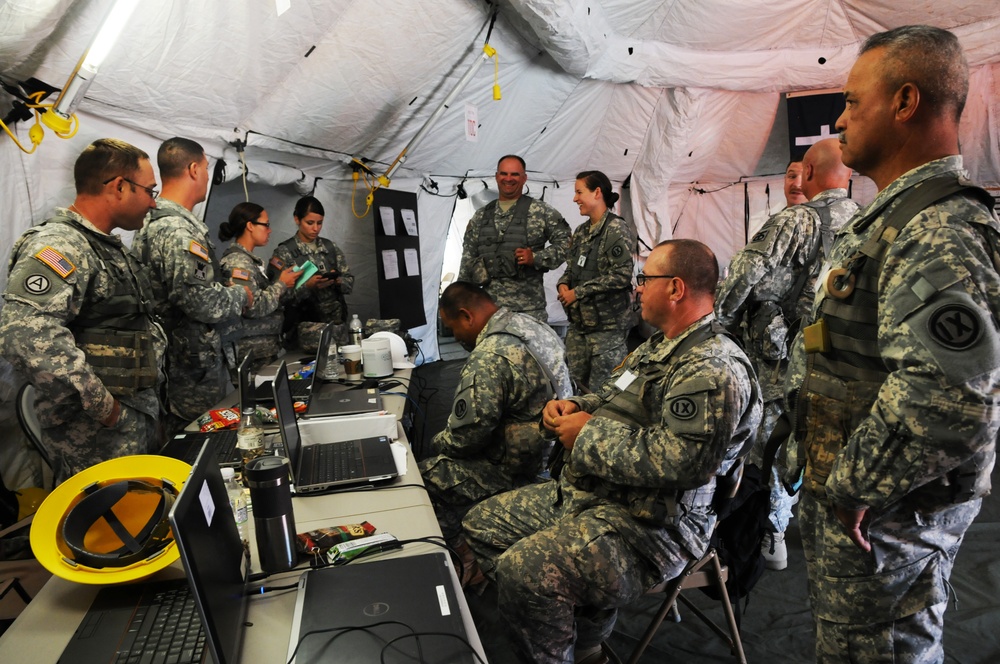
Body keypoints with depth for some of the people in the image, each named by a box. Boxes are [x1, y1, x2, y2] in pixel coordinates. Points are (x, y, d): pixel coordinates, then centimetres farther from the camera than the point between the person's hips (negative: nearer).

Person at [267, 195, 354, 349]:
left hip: (337, 320, 4)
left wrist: (337, 280, -9)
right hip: (305, 323, -4)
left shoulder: (331, 247, 11)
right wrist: (307, 286, -20)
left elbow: (350, 282, 11)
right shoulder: (284, 252, -2)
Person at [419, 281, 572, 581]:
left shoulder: (490, 358, -27)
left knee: (421, 477, 2)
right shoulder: (531, 325, 2)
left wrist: (437, 443, -1)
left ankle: (469, 556, 16)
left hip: (518, 468, -10)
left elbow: (466, 437, -26)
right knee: (444, 459, 20)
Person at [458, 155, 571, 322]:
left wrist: (536, 258, -13)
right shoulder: (481, 216, 16)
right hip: (488, 308, 4)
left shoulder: (541, 211, 3)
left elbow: (565, 242, 1)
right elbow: (467, 260, 18)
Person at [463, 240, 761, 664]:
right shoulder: (659, 347, 13)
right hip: (589, 493, 11)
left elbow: (681, 460, -31)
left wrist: (588, 436, -20)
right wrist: (573, 407, 1)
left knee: (523, 573, -30)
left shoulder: (714, 369, -19)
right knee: (483, 524, 11)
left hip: (651, 523, -10)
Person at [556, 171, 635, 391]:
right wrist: (563, 285, -2)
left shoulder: (617, 230, -10)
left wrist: (578, 292, -15)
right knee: (574, 385, 12)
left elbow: (621, 275, -19)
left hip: (607, 324, -8)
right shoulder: (581, 232, 14)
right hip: (579, 322, 8)